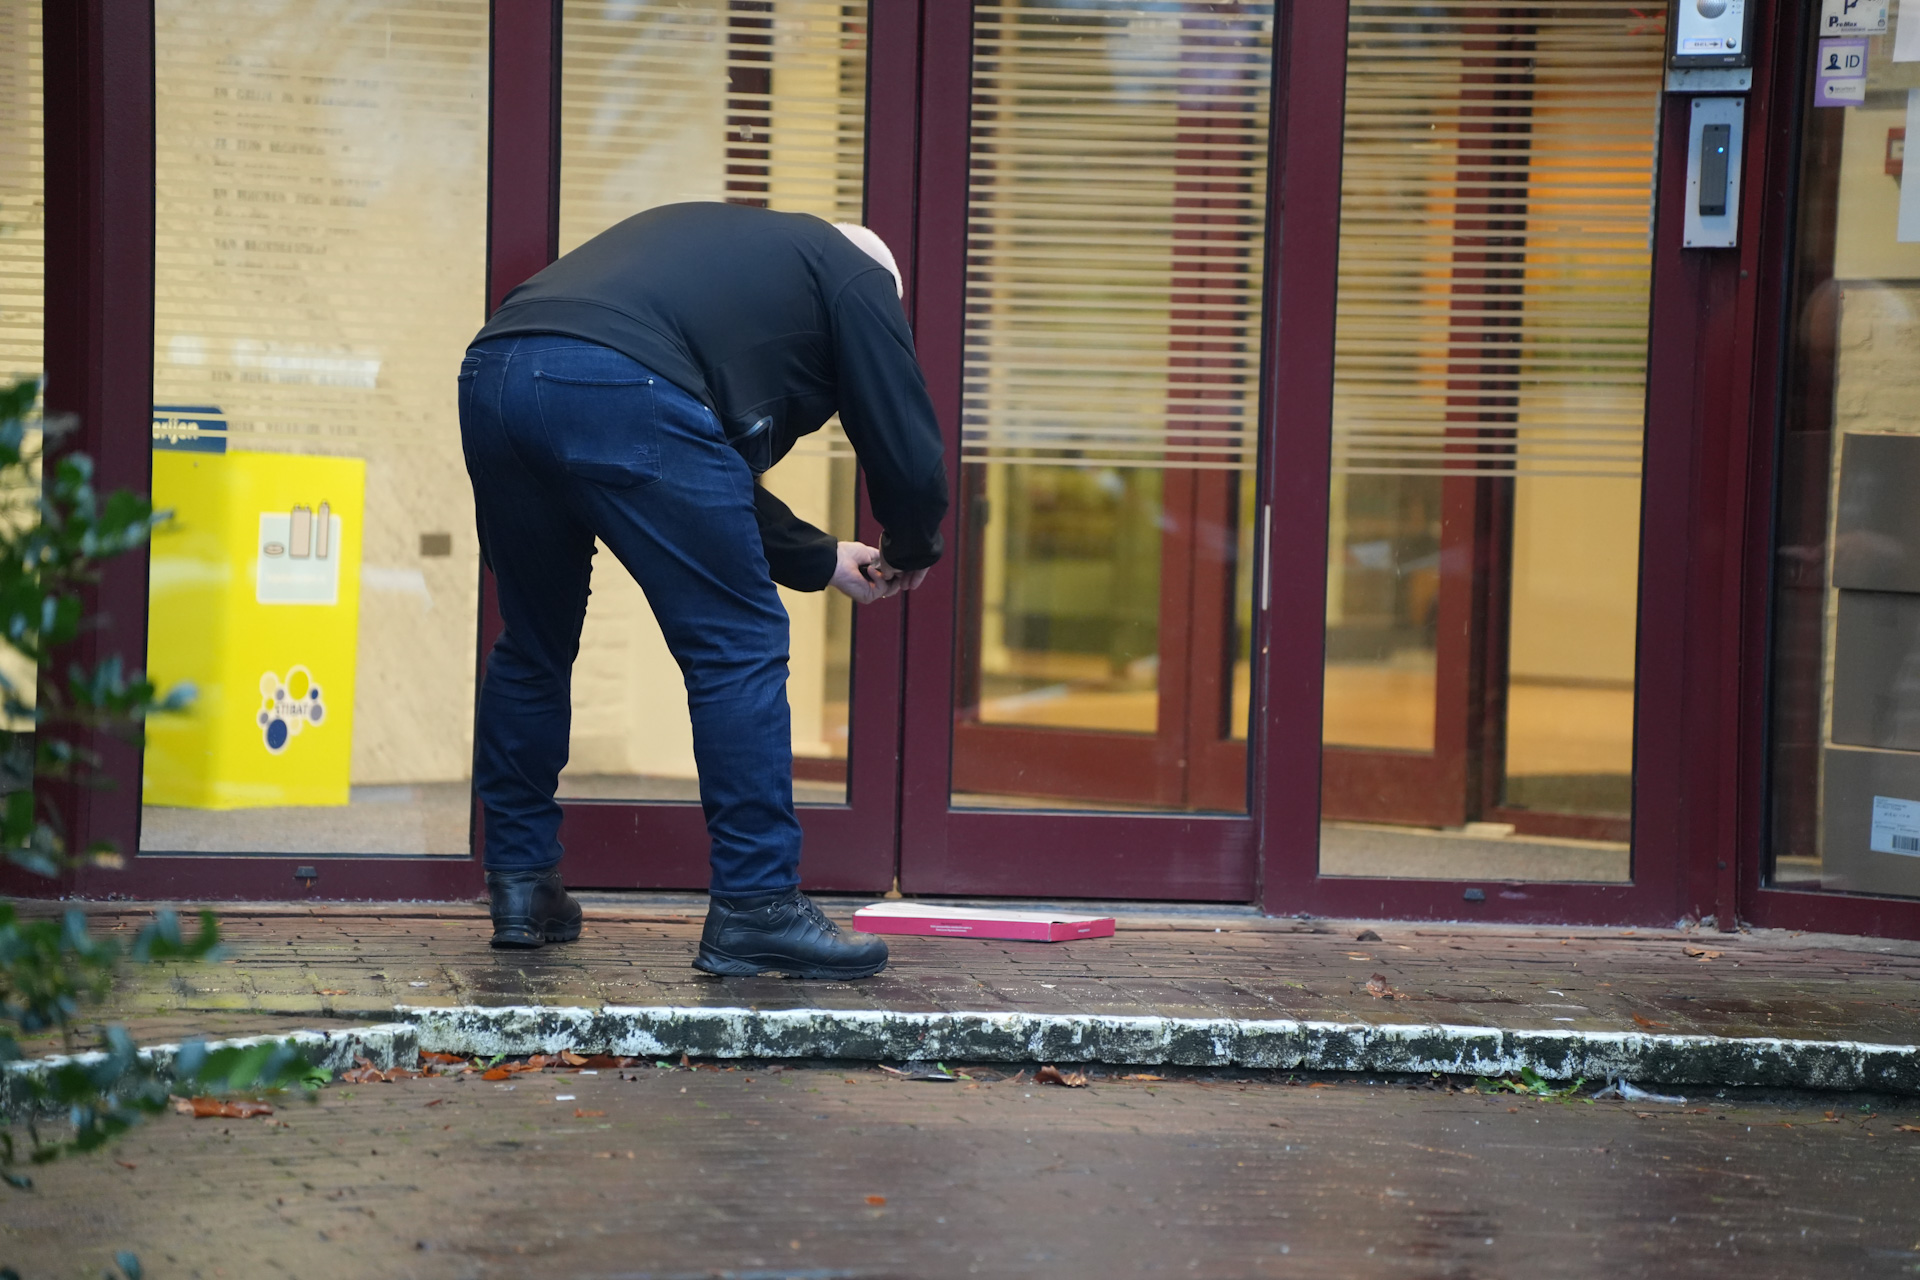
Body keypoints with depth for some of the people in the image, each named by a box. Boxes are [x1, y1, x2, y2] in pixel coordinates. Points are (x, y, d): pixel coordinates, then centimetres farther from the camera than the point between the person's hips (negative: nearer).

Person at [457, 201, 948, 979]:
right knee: (740, 645, 3)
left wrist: (824, 560, 47)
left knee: (534, 643, 24)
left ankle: (519, 887, 29)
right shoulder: (857, 275, 20)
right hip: (622, 391, -8)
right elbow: (908, 455, 15)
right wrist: (908, 553, 36)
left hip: (491, 373, 8)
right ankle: (755, 908, 3)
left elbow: (715, 484, 42)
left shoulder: (727, 244, 40)